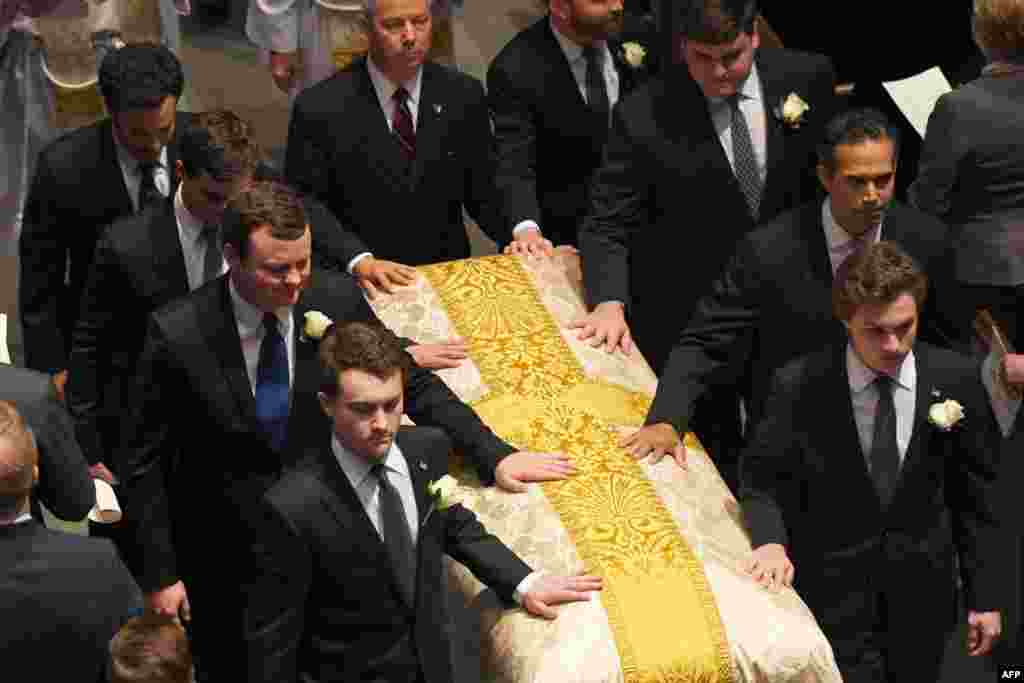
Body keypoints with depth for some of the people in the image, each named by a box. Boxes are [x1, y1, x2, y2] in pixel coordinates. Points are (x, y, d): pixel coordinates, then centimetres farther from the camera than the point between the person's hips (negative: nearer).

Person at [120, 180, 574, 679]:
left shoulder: (337, 300, -16)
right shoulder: (178, 334, -23)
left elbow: (412, 382, -1)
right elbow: (143, 460, -12)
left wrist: (493, 455, -9)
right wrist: (159, 574, -11)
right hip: (221, 557, -2)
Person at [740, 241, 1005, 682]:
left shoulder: (956, 380, -7)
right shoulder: (799, 387, -13)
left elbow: (976, 496, 0)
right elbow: (762, 478, -2)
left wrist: (985, 596, 2)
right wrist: (770, 540, -23)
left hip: (923, 591, 2)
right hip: (835, 593, -2)